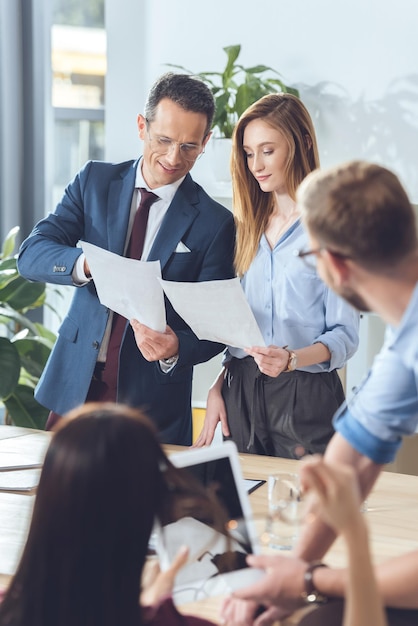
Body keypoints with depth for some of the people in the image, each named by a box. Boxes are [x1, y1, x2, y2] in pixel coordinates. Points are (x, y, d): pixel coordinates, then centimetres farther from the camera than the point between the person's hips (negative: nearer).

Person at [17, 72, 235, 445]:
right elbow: (31, 255, -6)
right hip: (74, 386, 2)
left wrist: (176, 349, -25)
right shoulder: (95, 181, 3)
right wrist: (87, 264, -27)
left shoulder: (215, 223, -4)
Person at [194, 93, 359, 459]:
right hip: (241, 392, 5)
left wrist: (291, 359, -25)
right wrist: (218, 387, 4)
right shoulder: (248, 225, 13)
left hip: (306, 397, -5)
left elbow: (345, 335, -10)